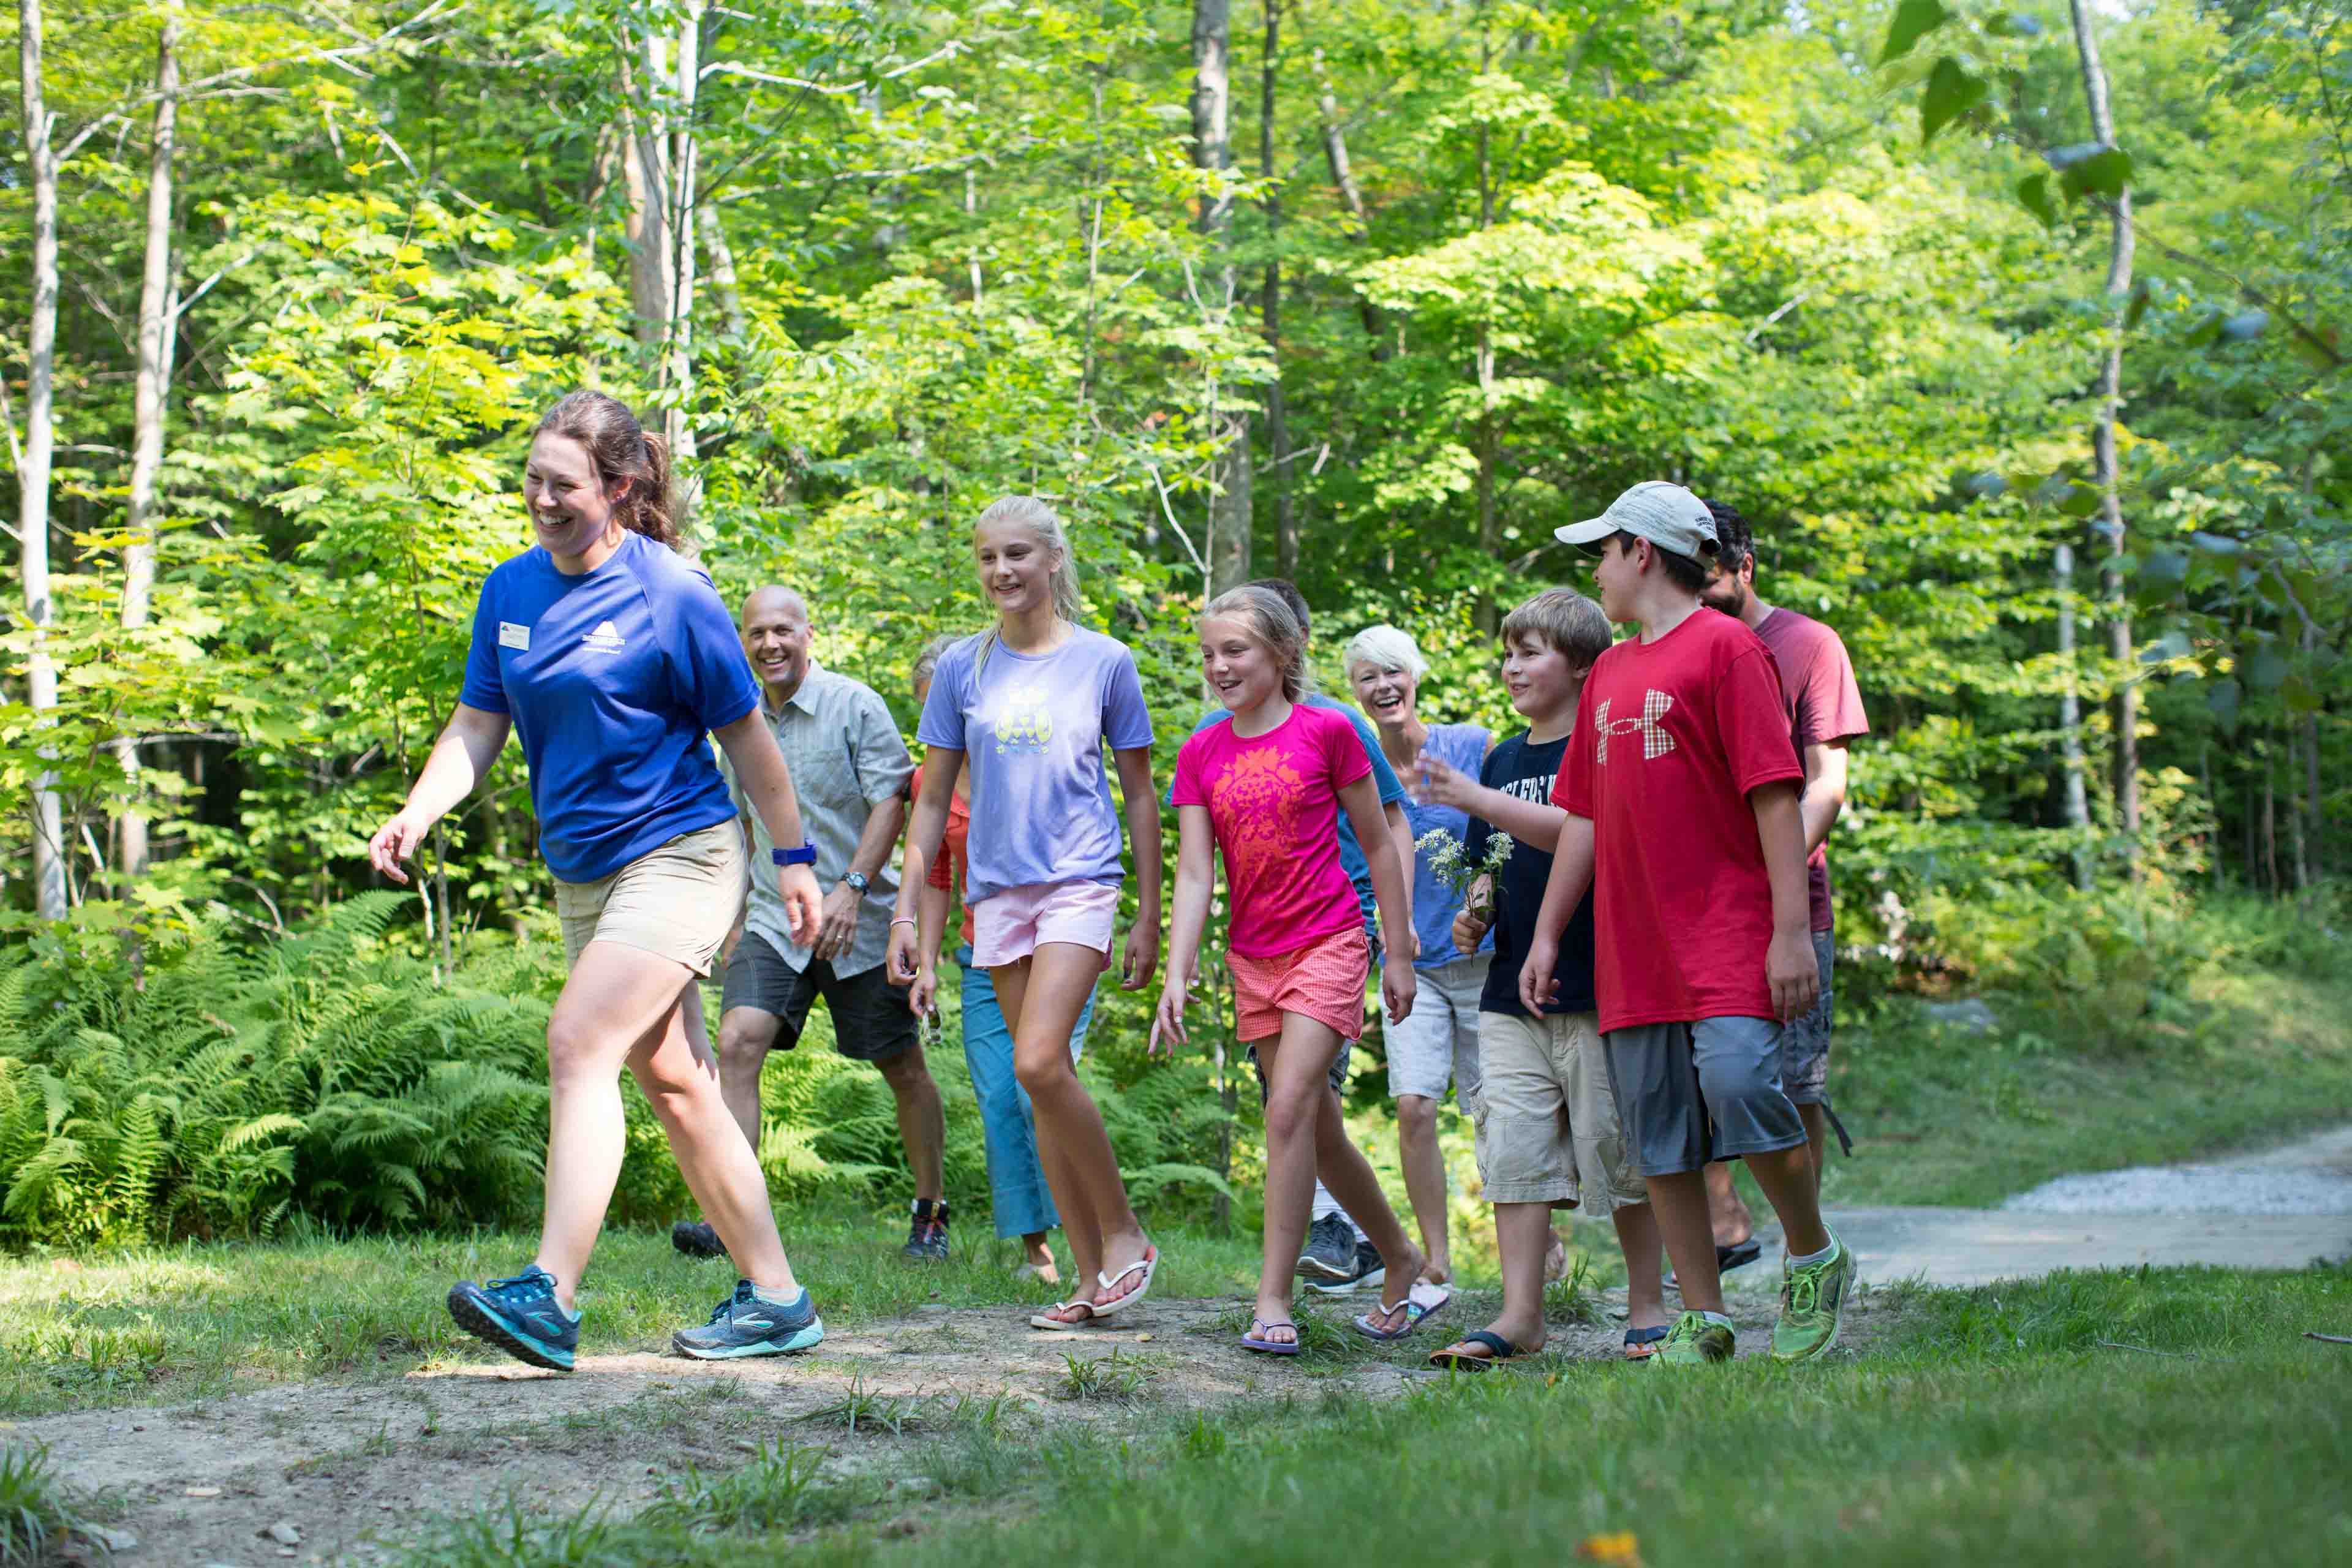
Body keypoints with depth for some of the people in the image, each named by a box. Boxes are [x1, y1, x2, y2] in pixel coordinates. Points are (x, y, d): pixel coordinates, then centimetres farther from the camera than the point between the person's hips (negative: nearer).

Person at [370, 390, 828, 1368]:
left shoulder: (670, 592, -11)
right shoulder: (511, 591, 6)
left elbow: (745, 736, -5)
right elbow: (477, 727, 7)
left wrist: (793, 860, 0)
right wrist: (414, 818, -10)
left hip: (679, 856, -7)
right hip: (582, 873, 7)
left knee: (581, 1041, -22)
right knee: (670, 1079, 10)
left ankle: (551, 1296, -26)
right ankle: (776, 1301, 18)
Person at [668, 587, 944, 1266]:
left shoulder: (855, 706, -6)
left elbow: (891, 802, -11)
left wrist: (851, 888, -22)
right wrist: (733, 917, 19)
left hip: (860, 922, -4)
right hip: (774, 920, 4)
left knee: (904, 1069, 5)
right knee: (738, 1040, -17)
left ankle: (931, 1214, 22)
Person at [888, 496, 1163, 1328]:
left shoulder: (1104, 662, 1)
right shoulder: (964, 668, 7)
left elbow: (1139, 795, 6)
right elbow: (932, 800, 10)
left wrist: (1149, 920, 4)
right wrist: (905, 914, 4)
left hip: (1080, 880, -4)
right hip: (998, 889, 4)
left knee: (1039, 1063, -19)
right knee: (1044, 1081, 4)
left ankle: (1124, 1232, -3)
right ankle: (1092, 1276, 9)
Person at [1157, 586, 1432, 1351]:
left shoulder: (1326, 731, -6)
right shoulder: (1201, 754, 5)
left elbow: (1378, 845, 1)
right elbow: (1193, 873, 0)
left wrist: (1399, 956, 2)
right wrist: (1177, 977, -10)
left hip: (1328, 944, -5)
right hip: (1252, 957, 5)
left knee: (1289, 1111, -17)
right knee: (1320, 1130, 11)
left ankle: (1272, 1300, -14)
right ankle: (1400, 1258, 30)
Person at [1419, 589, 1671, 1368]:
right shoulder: (1502, 759, 16)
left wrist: (1478, 801, -24)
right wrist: (1477, 910, 6)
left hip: (1597, 986, -6)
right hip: (1513, 988, 6)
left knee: (1615, 1149, 1)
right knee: (1513, 1150, 1)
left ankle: (1647, 1305, 14)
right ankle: (1521, 1316, 4)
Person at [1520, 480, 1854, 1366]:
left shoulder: (1725, 647, -3)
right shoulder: (1608, 674, 18)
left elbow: (1775, 793, -10)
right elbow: (1583, 817, 21)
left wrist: (1791, 930, -16)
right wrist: (1547, 936, 16)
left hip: (1728, 939, -7)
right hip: (1631, 951, 7)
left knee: (1738, 1085, -21)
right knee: (1660, 1138, 3)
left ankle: (1814, 1259, 2)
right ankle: (1703, 1322, 10)